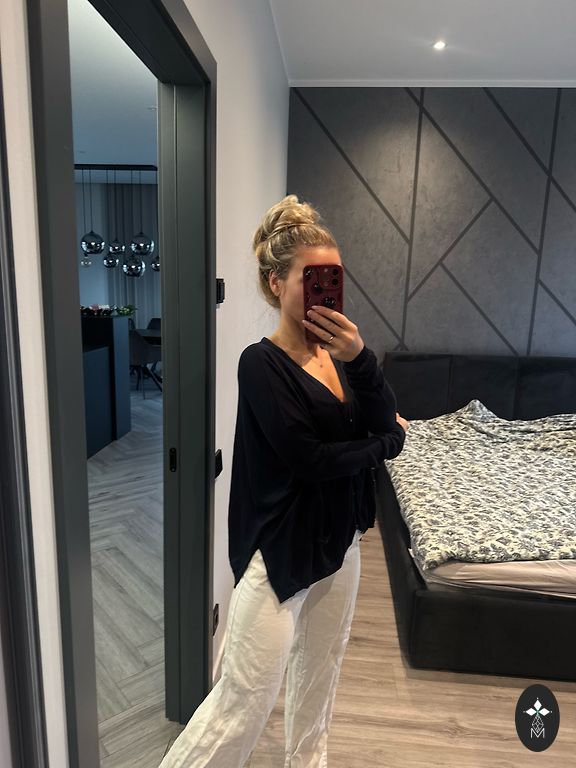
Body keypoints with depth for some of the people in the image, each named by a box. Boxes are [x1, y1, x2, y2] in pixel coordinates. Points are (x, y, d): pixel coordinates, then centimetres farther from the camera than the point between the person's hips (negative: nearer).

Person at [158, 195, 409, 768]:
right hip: (280, 548, -7)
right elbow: (310, 458, -23)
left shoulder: (338, 352, 1)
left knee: (319, 671, 25)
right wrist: (387, 441, -9)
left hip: (339, 537, 7)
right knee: (245, 699, 6)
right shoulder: (261, 364, -19)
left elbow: (387, 423, -6)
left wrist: (359, 358, -22)